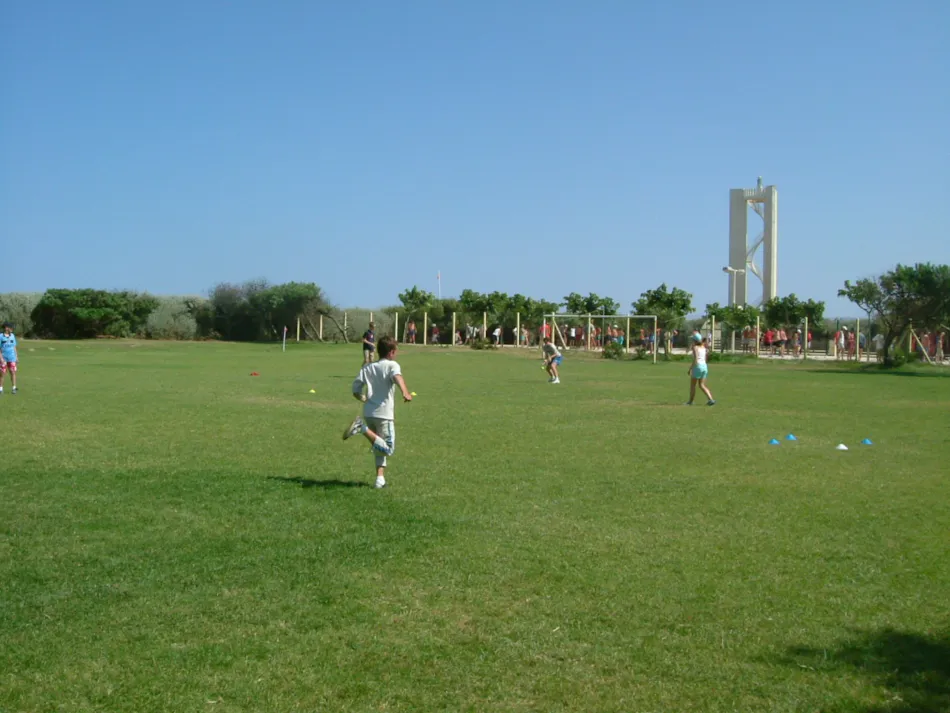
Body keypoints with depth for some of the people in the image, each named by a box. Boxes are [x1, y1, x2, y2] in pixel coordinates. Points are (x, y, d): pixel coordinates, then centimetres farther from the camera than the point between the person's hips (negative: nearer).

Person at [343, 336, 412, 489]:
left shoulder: (367, 367, 15)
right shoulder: (392, 365, -1)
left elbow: (356, 391, 13)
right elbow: (397, 377, -25)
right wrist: (405, 392, -41)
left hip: (368, 413, 7)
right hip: (384, 413, -7)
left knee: (380, 448, 19)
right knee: (388, 449, -5)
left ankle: (380, 478, 9)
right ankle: (363, 429, -22)